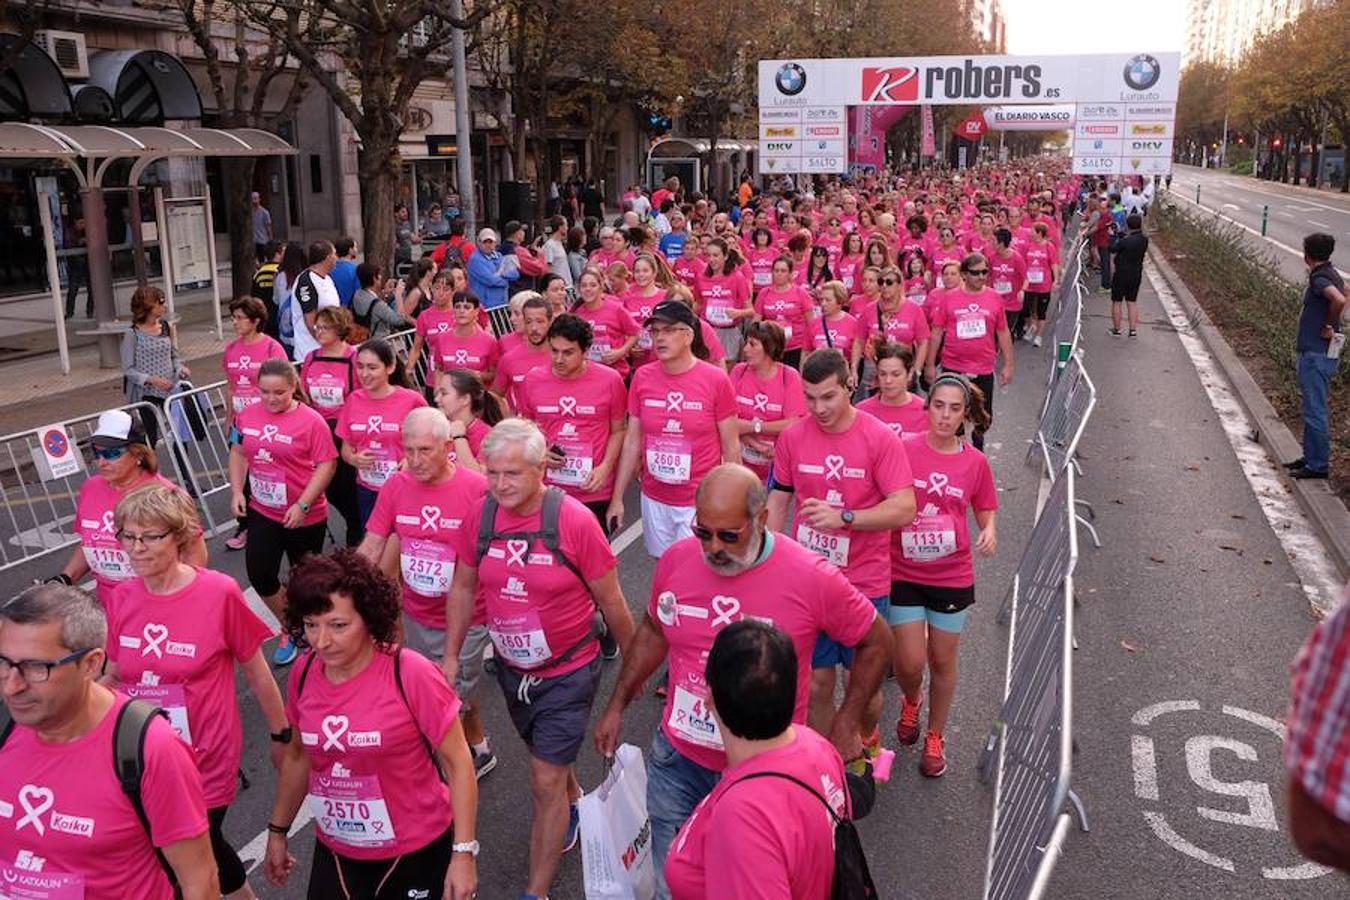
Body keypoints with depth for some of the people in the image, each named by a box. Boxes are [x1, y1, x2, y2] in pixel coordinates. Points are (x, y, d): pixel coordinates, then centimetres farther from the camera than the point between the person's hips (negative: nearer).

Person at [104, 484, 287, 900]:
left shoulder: (220, 593, -16)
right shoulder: (122, 597, -5)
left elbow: (256, 671, -6)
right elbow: (113, 675, 10)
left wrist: (281, 735, 1)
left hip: (205, 760, -4)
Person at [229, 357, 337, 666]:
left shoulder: (310, 421, -17)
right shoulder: (248, 415, -2)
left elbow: (326, 465, -17)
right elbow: (238, 453, 12)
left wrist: (302, 505, -21)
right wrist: (237, 491, 1)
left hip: (305, 516, -4)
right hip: (263, 512, 4)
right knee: (259, 574, 1)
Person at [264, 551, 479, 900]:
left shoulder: (412, 676, -22)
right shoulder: (305, 673, -8)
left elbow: (457, 763, -15)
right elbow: (298, 755, 9)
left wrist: (464, 852, -17)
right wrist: (278, 830, 17)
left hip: (416, 853, -4)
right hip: (335, 854, 4)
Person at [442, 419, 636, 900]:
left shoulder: (575, 521, -24)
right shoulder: (481, 514, -12)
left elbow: (611, 601, -13)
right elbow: (463, 587, 3)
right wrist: (451, 656, 6)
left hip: (568, 674, -5)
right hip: (511, 668, 5)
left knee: (545, 783, -3)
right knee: (549, 756, 27)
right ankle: (575, 804, 58)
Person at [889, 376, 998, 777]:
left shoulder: (975, 462, -3)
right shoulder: (903, 449, -9)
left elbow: (986, 513, 8)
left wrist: (990, 532, -14)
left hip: (953, 577, 1)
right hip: (904, 575, -1)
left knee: (942, 662, 12)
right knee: (910, 662, -1)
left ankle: (935, 737, 35)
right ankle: (911, 701, 37)